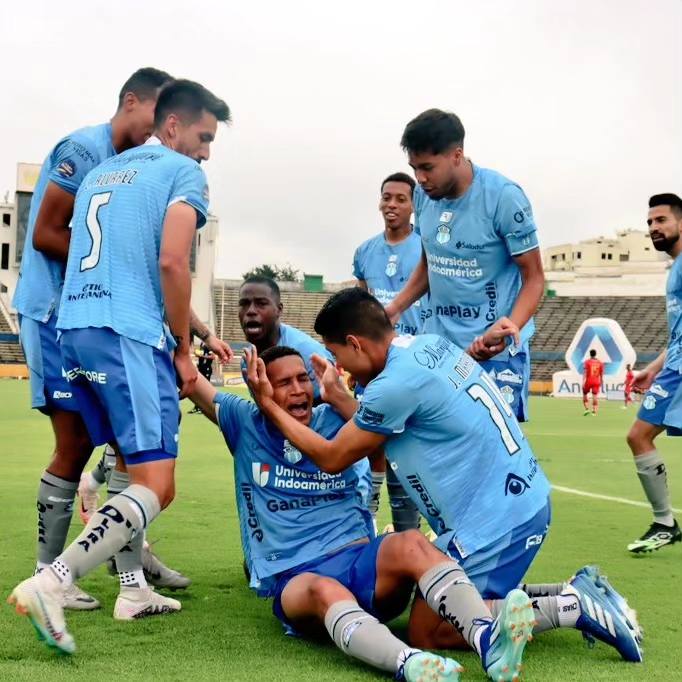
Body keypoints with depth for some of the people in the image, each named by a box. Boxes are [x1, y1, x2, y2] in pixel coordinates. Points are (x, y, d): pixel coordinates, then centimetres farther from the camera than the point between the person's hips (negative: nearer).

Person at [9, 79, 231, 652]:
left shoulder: (100, 173, 25)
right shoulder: (184, 174, 1)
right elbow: (171, 263, -12)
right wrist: (183, 348, -1)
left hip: (74, 329, 9)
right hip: (128, 336, -9)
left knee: (132, 464, 20)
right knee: (157, 485, -10)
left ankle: (133, 591, 19)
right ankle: (50, 583, -21)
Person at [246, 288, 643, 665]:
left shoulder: (395, 384, -20)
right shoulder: (432, 343, 7)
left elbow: (332, 458, -4)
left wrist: (268, 406, 2)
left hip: (498, 520, -10)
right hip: (529, 501, 10)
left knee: (428, 632, -1)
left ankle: (571, 607, -6)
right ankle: (575, 594, 9)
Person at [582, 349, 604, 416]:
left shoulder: (587, 362, -2)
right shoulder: (600, 362, 7)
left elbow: (584, 372, -10)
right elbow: (601, 374, 10)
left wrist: (583, 382, -14)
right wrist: (601, 382, 19)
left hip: (588, 381, -2)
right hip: (596, 382, 2)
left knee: (585, 394, 13)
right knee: (595, 396, -1)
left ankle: (587, 409, 1)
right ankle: (594, 412, -7)